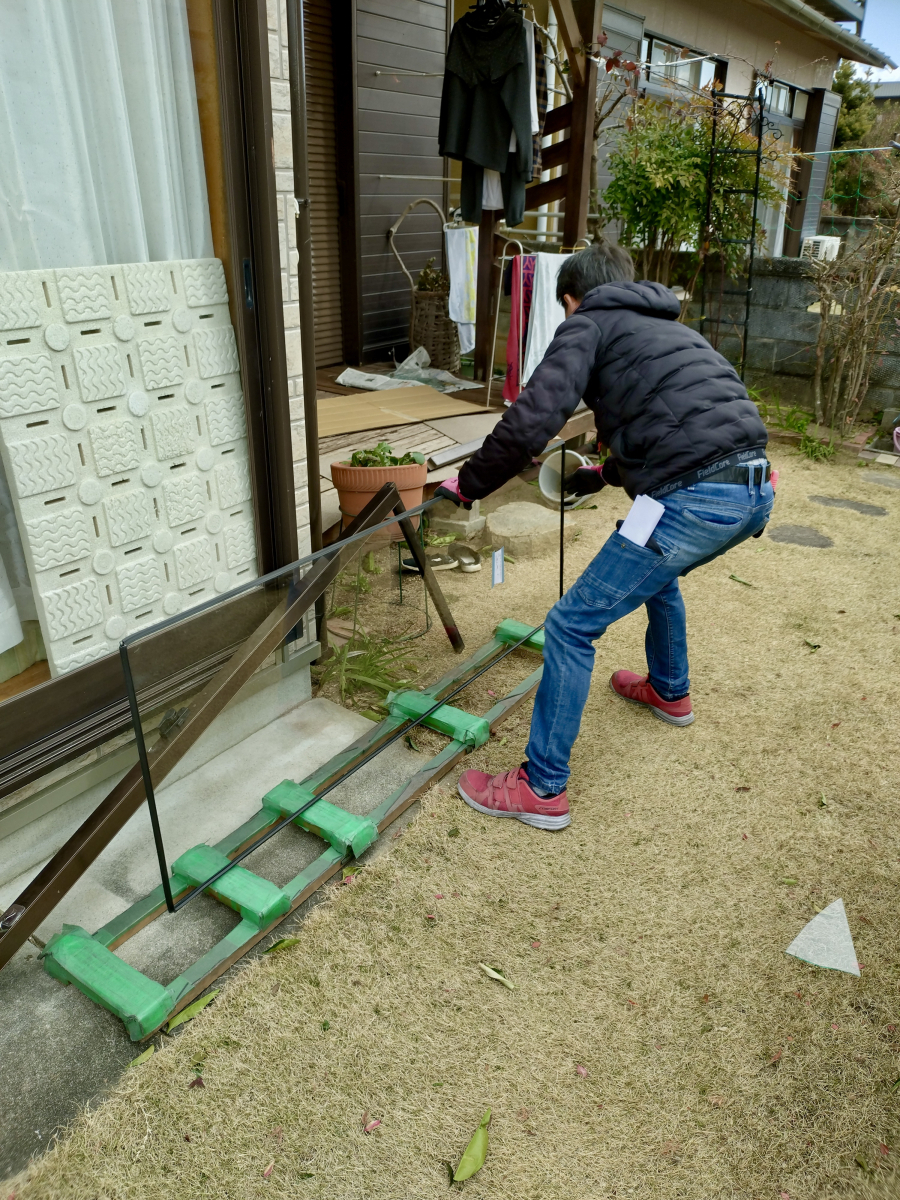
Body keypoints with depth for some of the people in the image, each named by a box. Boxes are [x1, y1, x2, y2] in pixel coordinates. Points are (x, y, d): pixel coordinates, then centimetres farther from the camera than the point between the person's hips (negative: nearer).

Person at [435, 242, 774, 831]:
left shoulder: (588, 324, 6)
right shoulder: (667, 326, 30)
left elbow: (531, 421, -10)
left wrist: (468, 484, 2)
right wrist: (606, 474, 47)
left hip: (695, 499, -9)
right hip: (755, 488, 9)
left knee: (571, 627, 0)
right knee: (657, 571, 37)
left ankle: (542, 788, 9)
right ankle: (670, 691, 56)